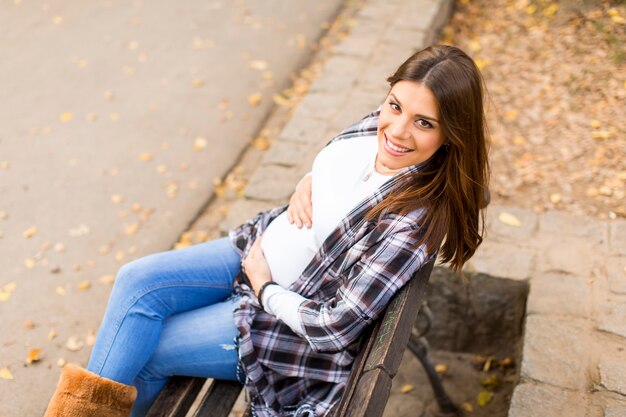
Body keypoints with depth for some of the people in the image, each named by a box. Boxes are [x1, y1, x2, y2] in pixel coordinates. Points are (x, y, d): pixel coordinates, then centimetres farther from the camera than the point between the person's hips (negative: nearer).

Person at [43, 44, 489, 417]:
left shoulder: (414, 217, -32)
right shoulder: (378, 125, -11)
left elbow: (335, 326, -27)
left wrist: (264, 287, -12)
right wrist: (308, 183, -8)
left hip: (295, 320, -7)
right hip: (258, 248, 7)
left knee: (143, 353, -3)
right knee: (137, 281, -3)